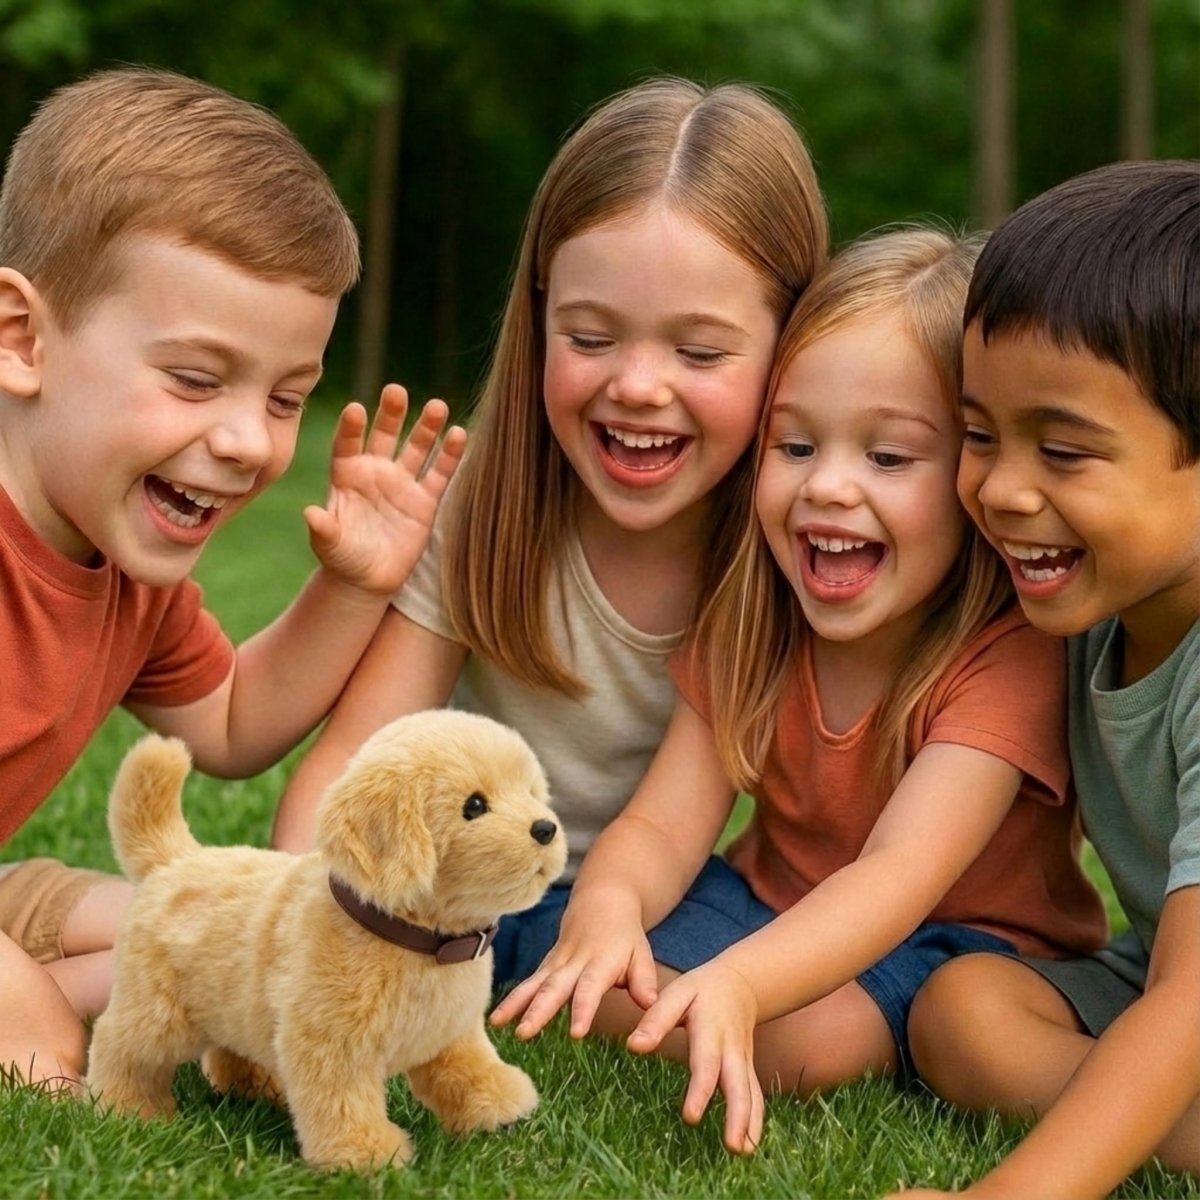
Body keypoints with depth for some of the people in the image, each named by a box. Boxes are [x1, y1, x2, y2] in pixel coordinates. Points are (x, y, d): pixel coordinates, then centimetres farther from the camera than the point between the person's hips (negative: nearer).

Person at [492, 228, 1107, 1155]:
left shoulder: (1007, 657, -24)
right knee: (601, 977, -21)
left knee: (819, 1033, -34)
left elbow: (900, 872, -37)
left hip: (963, 939, -4)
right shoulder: (750, 624, -6)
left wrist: (738, 983, -56)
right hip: (773, 902, 4)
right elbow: (665, 822, -14)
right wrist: (605, 903, -40)